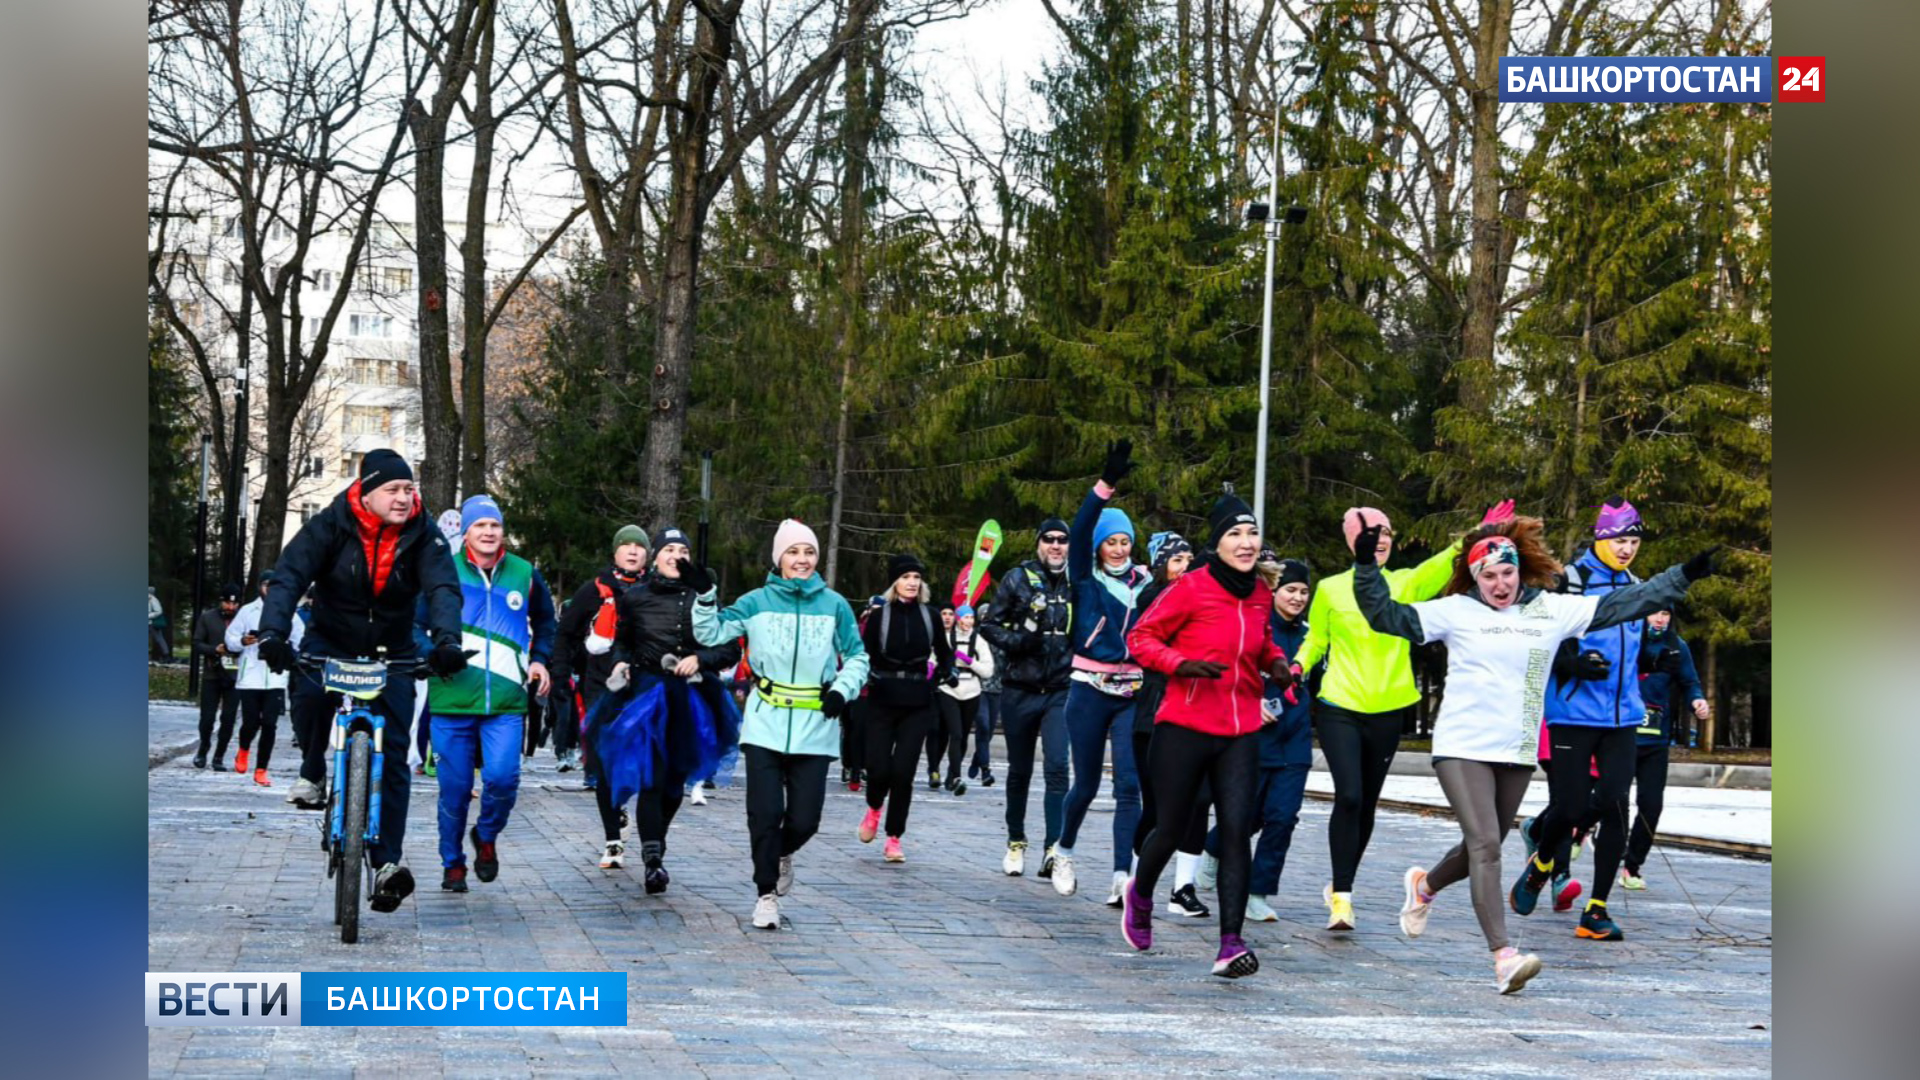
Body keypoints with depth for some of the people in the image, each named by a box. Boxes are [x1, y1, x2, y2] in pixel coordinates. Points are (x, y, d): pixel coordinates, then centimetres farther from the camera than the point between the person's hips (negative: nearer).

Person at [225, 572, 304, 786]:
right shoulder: (247, 611, 4)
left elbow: (299, 642, 13)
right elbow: (231, 638, 7)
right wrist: (242, 642, -13)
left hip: (276, 678, 1)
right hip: (250, 677, -1)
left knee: (269, 724, -4)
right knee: (251, 722, 1)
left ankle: (261, 770, 7)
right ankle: (243, 750, 35)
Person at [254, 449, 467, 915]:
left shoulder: (423, 536, -13)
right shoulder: (329, 526, -16)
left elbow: (444, 588, -25)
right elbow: (288, 577, -25)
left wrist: (447, 641, -45)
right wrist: (273, 633, -43)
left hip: (392, 654, 1)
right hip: (330, 641, -1)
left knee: (392, 755, -9)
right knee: (309, 693, -33)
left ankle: (387, 863, -8)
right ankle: (313, 775, -4)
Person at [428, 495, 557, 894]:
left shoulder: (524, 574, 10)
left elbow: (545, 620, 27)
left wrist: (540, 659, 14)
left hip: (506, 700, 1)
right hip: (453, 696, -1)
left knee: (502, 777, -15)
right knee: (455, 786, 3)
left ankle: (487, 837, 16)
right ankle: (453, 863, 22)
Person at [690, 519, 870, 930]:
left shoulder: (833, 605, 5)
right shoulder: (757, 602, 4)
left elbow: (857, 656, 13)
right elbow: (712, 633, 1)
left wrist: (842, 689, -2)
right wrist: (704, 595, -13)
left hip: (814, 729, 1)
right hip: (766, 726, -1)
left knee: (804, 819, 0)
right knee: (765, 815, -5)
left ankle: (783, 853, 35)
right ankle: (766, 893, 12)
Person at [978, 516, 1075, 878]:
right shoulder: (1017, 579, 0)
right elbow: (990, 625, 2)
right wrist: (1018, 641, -15)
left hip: (1061, 690, 0)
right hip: (1020, 690, 0)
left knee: (1058, 767, -14)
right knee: (1019, 770, 11)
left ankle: (1053, 850, -15)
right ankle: (1016, 842, 26)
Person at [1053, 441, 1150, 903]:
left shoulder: (1144, 583, 8)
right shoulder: (1085, 579, 1)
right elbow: (1079, 533, -16)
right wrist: (1105, 484, -26)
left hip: (1133, 692, 1)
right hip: (1090, 690, -1)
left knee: (1129, 785, -9)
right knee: (1086, 782, 8)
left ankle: (1122, 878, -12)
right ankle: (1064, 851, 33)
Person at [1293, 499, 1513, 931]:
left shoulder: (1405, 584, 4)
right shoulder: (1331, 589, 2)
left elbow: (1441, 567, -15)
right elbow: (1314, 642, 10)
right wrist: (1296, 669, -11)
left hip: (1387, 712, 3)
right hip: (1339, 708, -3)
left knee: (1367, 805, 11)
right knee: (1348, 796, -16)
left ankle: (1341, 885, 29)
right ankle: (1341, 894, -9)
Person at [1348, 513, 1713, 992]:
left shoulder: (1553, 609, 6)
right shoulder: (1456, 611, -2)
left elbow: (1624, 603, 7)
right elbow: (1388, 616, -6)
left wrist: (1685, 575, 3)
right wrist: (1366, 565, -18)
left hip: (1518, 754, 4)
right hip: (1462, 748, -4)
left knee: (1482, 849, 15)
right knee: (1485, 844, -15)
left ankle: (1424, 885, 46)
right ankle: (1504, 956, -18)